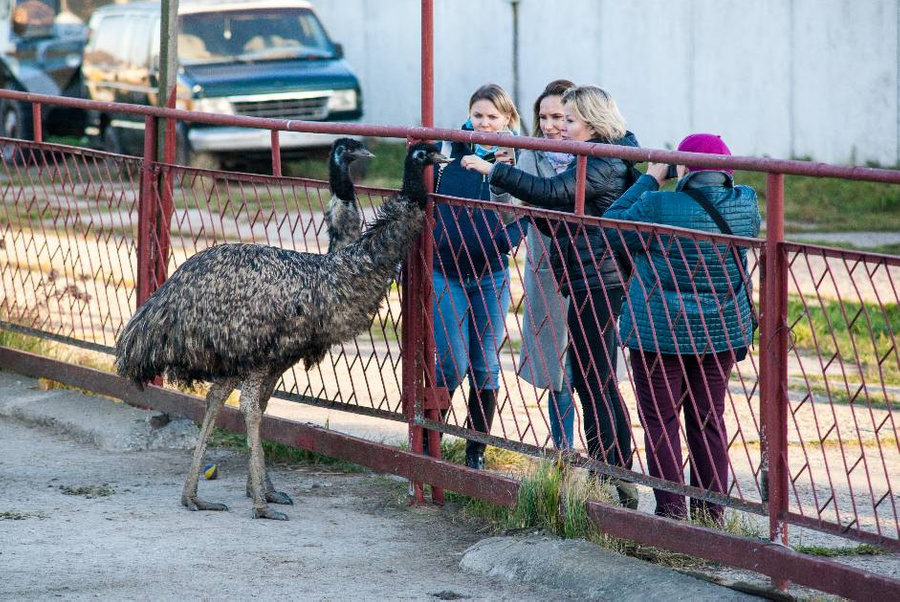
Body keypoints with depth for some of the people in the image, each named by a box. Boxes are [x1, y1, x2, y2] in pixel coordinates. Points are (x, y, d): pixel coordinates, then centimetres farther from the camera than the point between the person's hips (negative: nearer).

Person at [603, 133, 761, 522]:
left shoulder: (658, 206, -19)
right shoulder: (745, 204, -6)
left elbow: (612, 227, -1)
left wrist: (650, 180, 3)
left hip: (660, 333, -4)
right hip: (722, 333, 4)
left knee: (660, 421, 5)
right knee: (709, 421, 12)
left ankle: (670, 512, 2)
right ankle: (710, 515, 15)